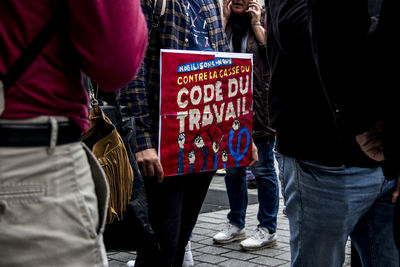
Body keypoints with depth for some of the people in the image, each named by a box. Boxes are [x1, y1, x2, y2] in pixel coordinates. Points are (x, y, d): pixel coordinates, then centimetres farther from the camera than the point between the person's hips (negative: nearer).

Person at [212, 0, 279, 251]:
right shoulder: (224, 22, 12)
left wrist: (257, 25, -10)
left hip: (259, 106, -5)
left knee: (263, 169, 2)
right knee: (233, 168, 13)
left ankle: (268, 230, 11)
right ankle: (236, 224, 27)